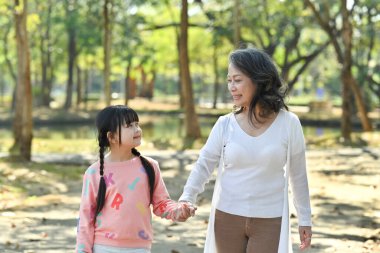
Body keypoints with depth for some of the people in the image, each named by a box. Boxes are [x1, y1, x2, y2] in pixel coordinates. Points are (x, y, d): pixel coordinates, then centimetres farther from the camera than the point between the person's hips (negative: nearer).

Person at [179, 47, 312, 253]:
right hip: (228, 218, 2)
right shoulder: (225, 125, -1)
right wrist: (186, 199, -23)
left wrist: (305, 220, 6)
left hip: (270, 221, -2)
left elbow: (298, 175, 3)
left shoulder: (288, 123, -4)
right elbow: (204, 165, -6)